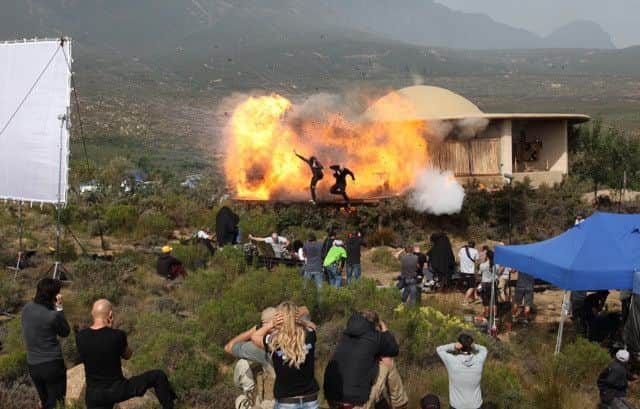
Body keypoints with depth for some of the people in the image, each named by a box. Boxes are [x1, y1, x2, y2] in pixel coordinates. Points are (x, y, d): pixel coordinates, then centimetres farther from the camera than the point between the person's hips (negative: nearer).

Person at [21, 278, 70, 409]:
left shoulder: (26, 308, -3)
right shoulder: (53, 315, -21)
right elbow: (65, 332, -4)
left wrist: (54, 308, -2)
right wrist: (59, 308, -10)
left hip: (32, 365, 6)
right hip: (52, 364, -6)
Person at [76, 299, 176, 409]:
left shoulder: (80, 337, -6)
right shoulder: (117, 335, -18)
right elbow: (128, 355, 4)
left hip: (94, 395, 4)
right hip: (118, 390, -4)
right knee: (159, 376, 12)